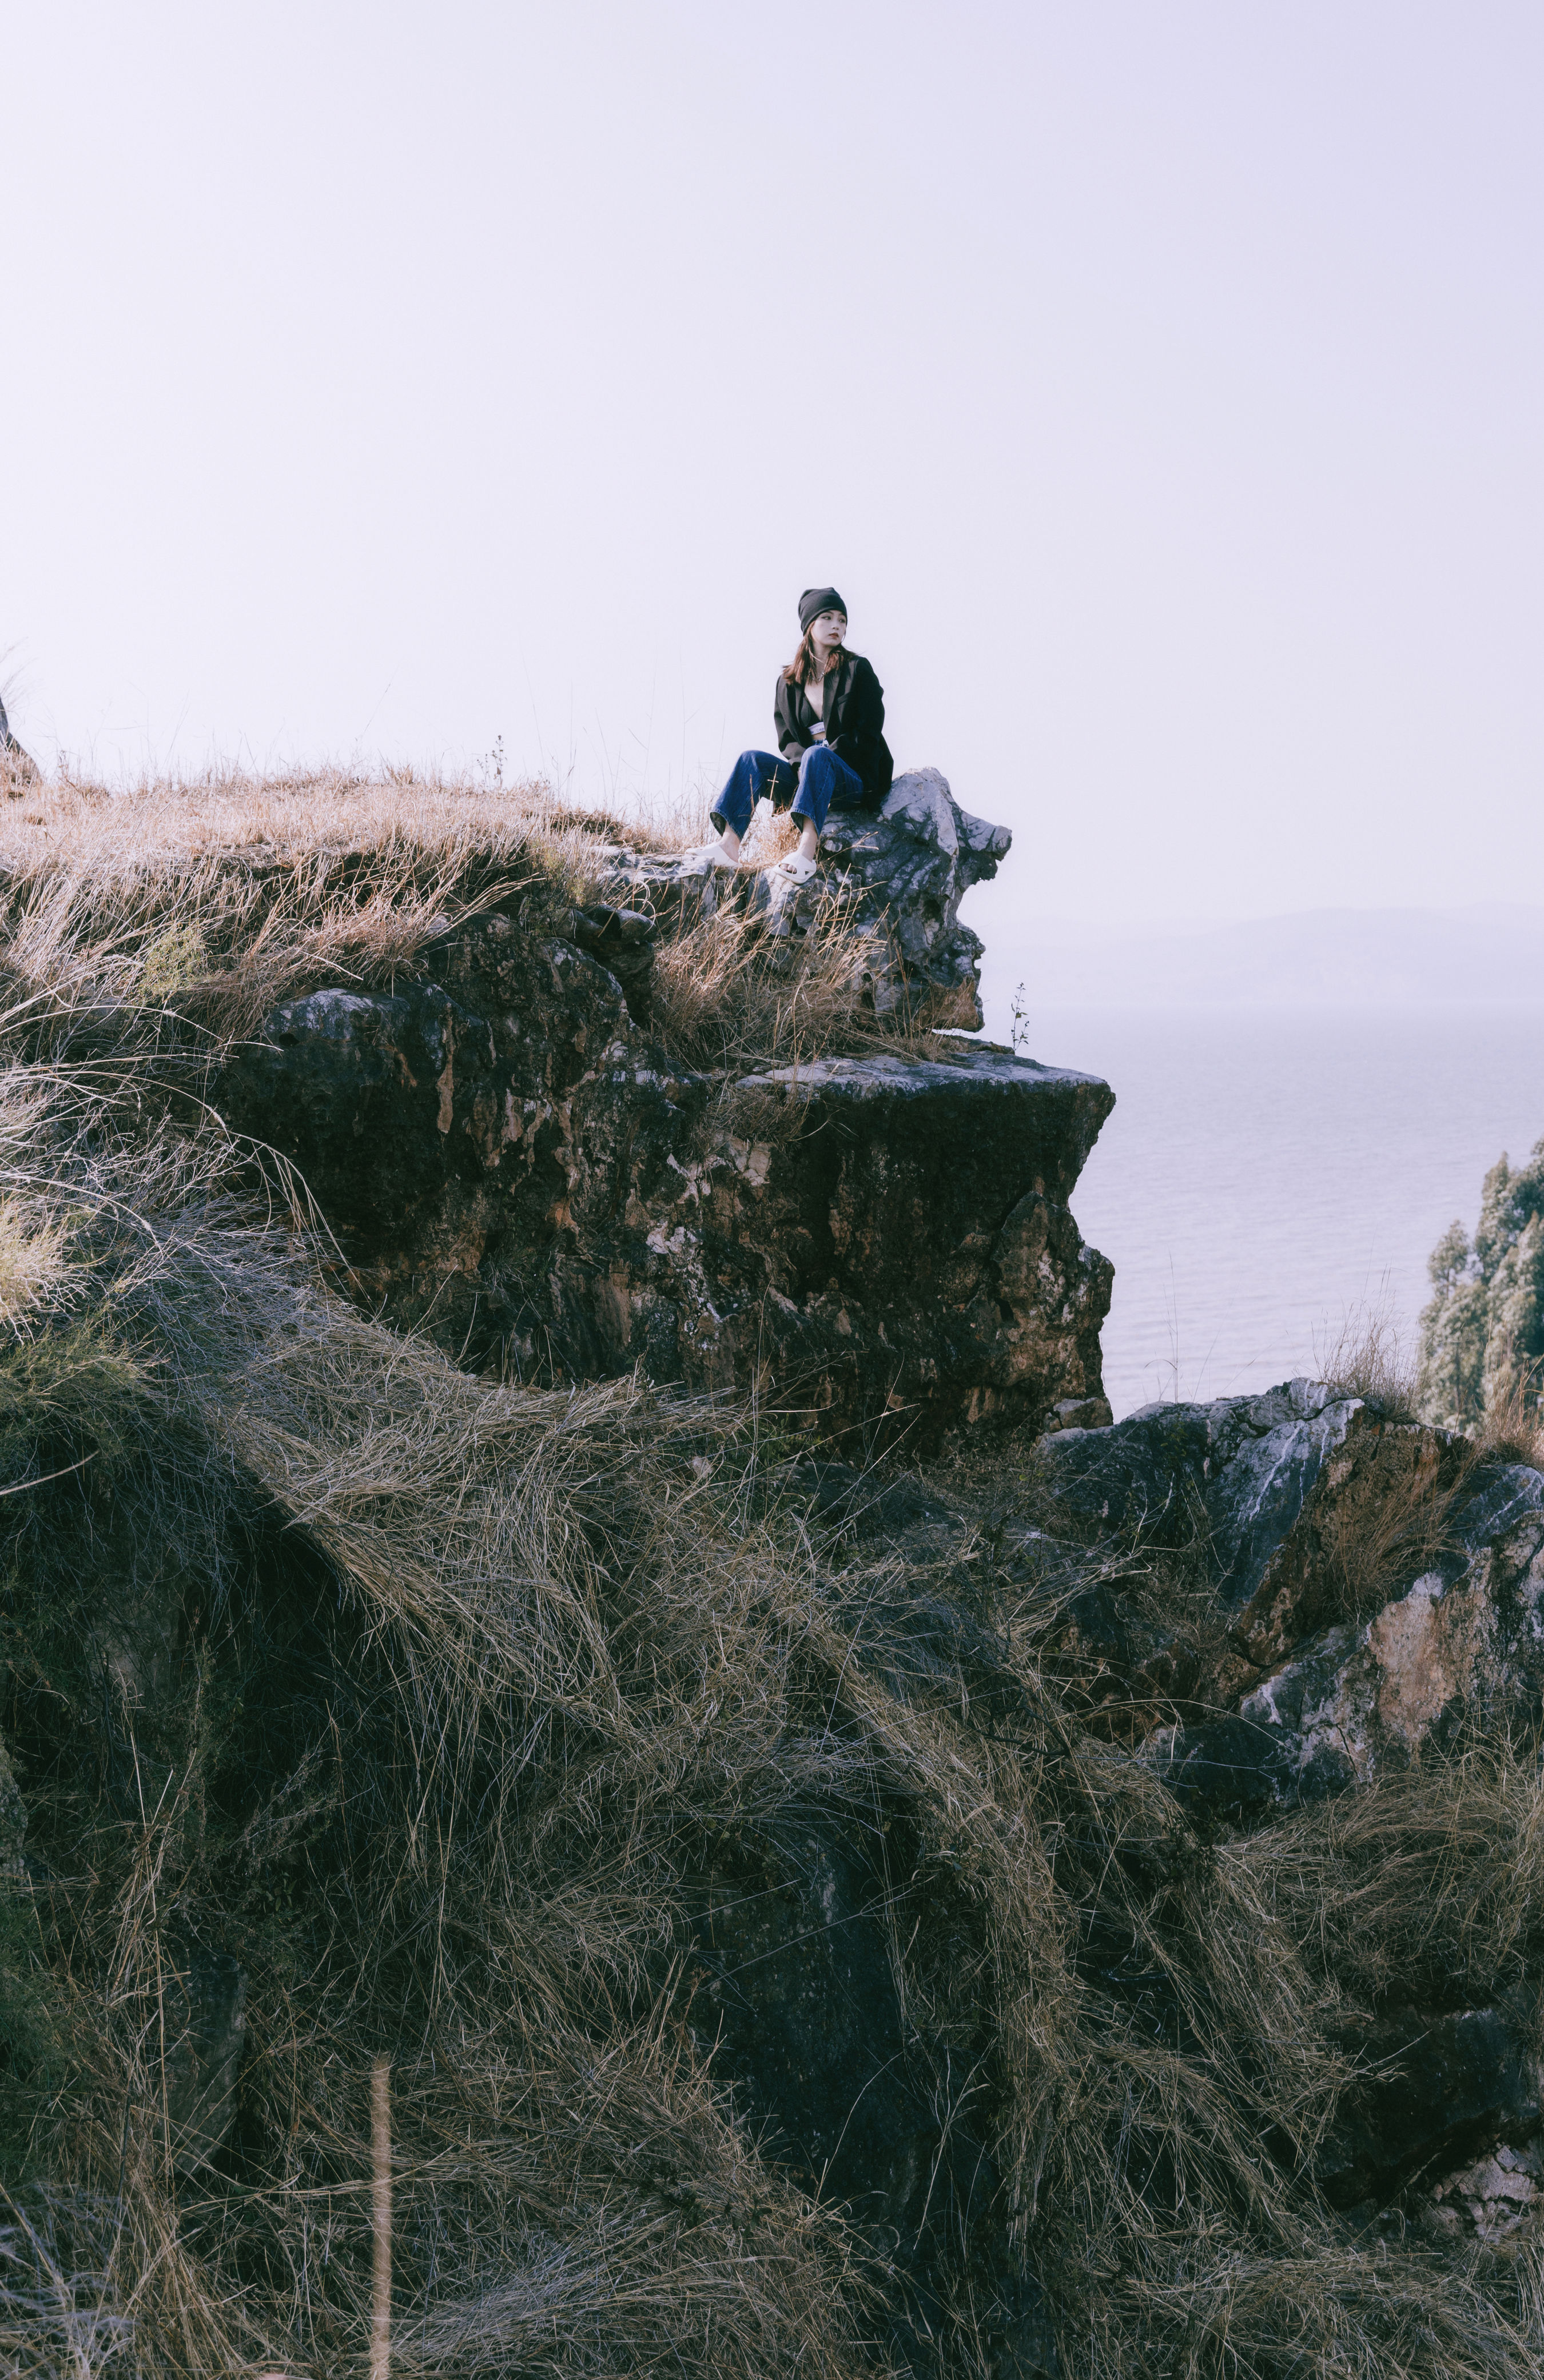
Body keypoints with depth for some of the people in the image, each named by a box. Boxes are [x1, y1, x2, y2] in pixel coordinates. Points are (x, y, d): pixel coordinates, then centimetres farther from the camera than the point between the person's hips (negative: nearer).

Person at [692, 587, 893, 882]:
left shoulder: (857, 670, 3)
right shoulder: (789, 682, 14)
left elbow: (868, 735, -5)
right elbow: (787, 740, 8)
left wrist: (822, 757, -17)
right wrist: (802, 764, -14)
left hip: (854, 780, -4)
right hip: (806, 775, 4)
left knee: (817, 755, -36)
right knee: (751, 760, -18)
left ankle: (807, 851, -58)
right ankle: (728, 844, -40)